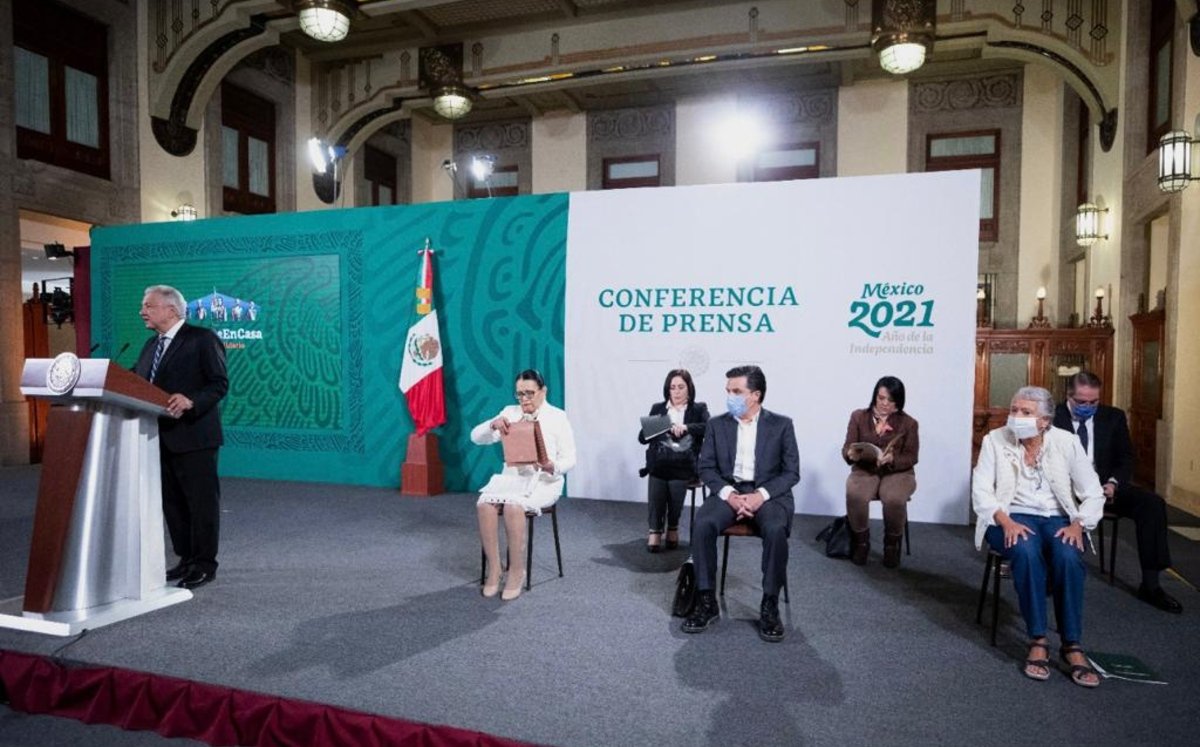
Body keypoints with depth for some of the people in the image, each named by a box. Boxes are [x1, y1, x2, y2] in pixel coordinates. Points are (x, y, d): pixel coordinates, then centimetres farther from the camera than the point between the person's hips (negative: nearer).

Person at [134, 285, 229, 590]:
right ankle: (186, 559, 27)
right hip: (162, 437, 8)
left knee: (202, 501, 1)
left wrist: (191, 401, -28)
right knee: (172, 501, 14)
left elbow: (219, 383, -14)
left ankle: (204, 565, 10)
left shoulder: (202, 338, -8)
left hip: (193, 435, -8)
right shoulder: (151, 345, 17)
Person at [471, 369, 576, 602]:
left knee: (513, 505, -35)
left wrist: (551, 466, -27)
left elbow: (570, 459, -4)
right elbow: (476, 437, 1)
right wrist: (493, 424, -20)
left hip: (544, 482, -3)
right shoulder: (510, 413, 9)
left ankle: (517, 571, -19)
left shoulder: (558, 417, 0)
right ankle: (493, 569, -17)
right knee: (484, 503, -28)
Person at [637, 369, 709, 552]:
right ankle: (655, 530, -12)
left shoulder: (699, 409, 12)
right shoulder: (657, 408, 17)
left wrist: (686, 427, -21)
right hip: (659, 461, 1)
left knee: (676, 483, -32)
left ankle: (672, 528, -6)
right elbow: (642, 437, 9)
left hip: (684, 463, -1)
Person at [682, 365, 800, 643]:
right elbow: (706, 468, 4)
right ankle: (706, 601, -15)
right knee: (702, 524, -29)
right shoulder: (717, 424, 8)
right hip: (728, 491, 2)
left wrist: (761, 494, -17)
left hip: (769, 493, -1)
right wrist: (729, 494, -14)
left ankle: (770, 605, -16)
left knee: (776, 530, -34)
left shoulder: (781, 425, 3)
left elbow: (792, 472, -1)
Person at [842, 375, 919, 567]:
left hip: (898, 472, -1)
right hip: (864, 470, 1)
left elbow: (911, 457, -2)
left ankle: (892, 544, -4)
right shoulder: (858, 417, 4)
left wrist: (892, 459, -25)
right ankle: (861, 541, -6)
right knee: (854, 495, -33)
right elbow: (847, 447, 2)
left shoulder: (909, 423, 2)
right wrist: (851, 454, -24)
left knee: (895, 499, -35)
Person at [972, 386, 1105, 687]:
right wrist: (1005, 521, -22)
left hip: (1057, 518, 2)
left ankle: (1072, 645, -19)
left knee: (1069, 558, -31)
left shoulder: (1066, 442, 1)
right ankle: (1038, 640, -25)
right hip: (1012, 517, -1)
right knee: (1026, 552, -35)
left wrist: (1078, 524, -14)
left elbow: (1093, 493, 3)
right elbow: (981, 490, -6)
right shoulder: (995, 440, -2)